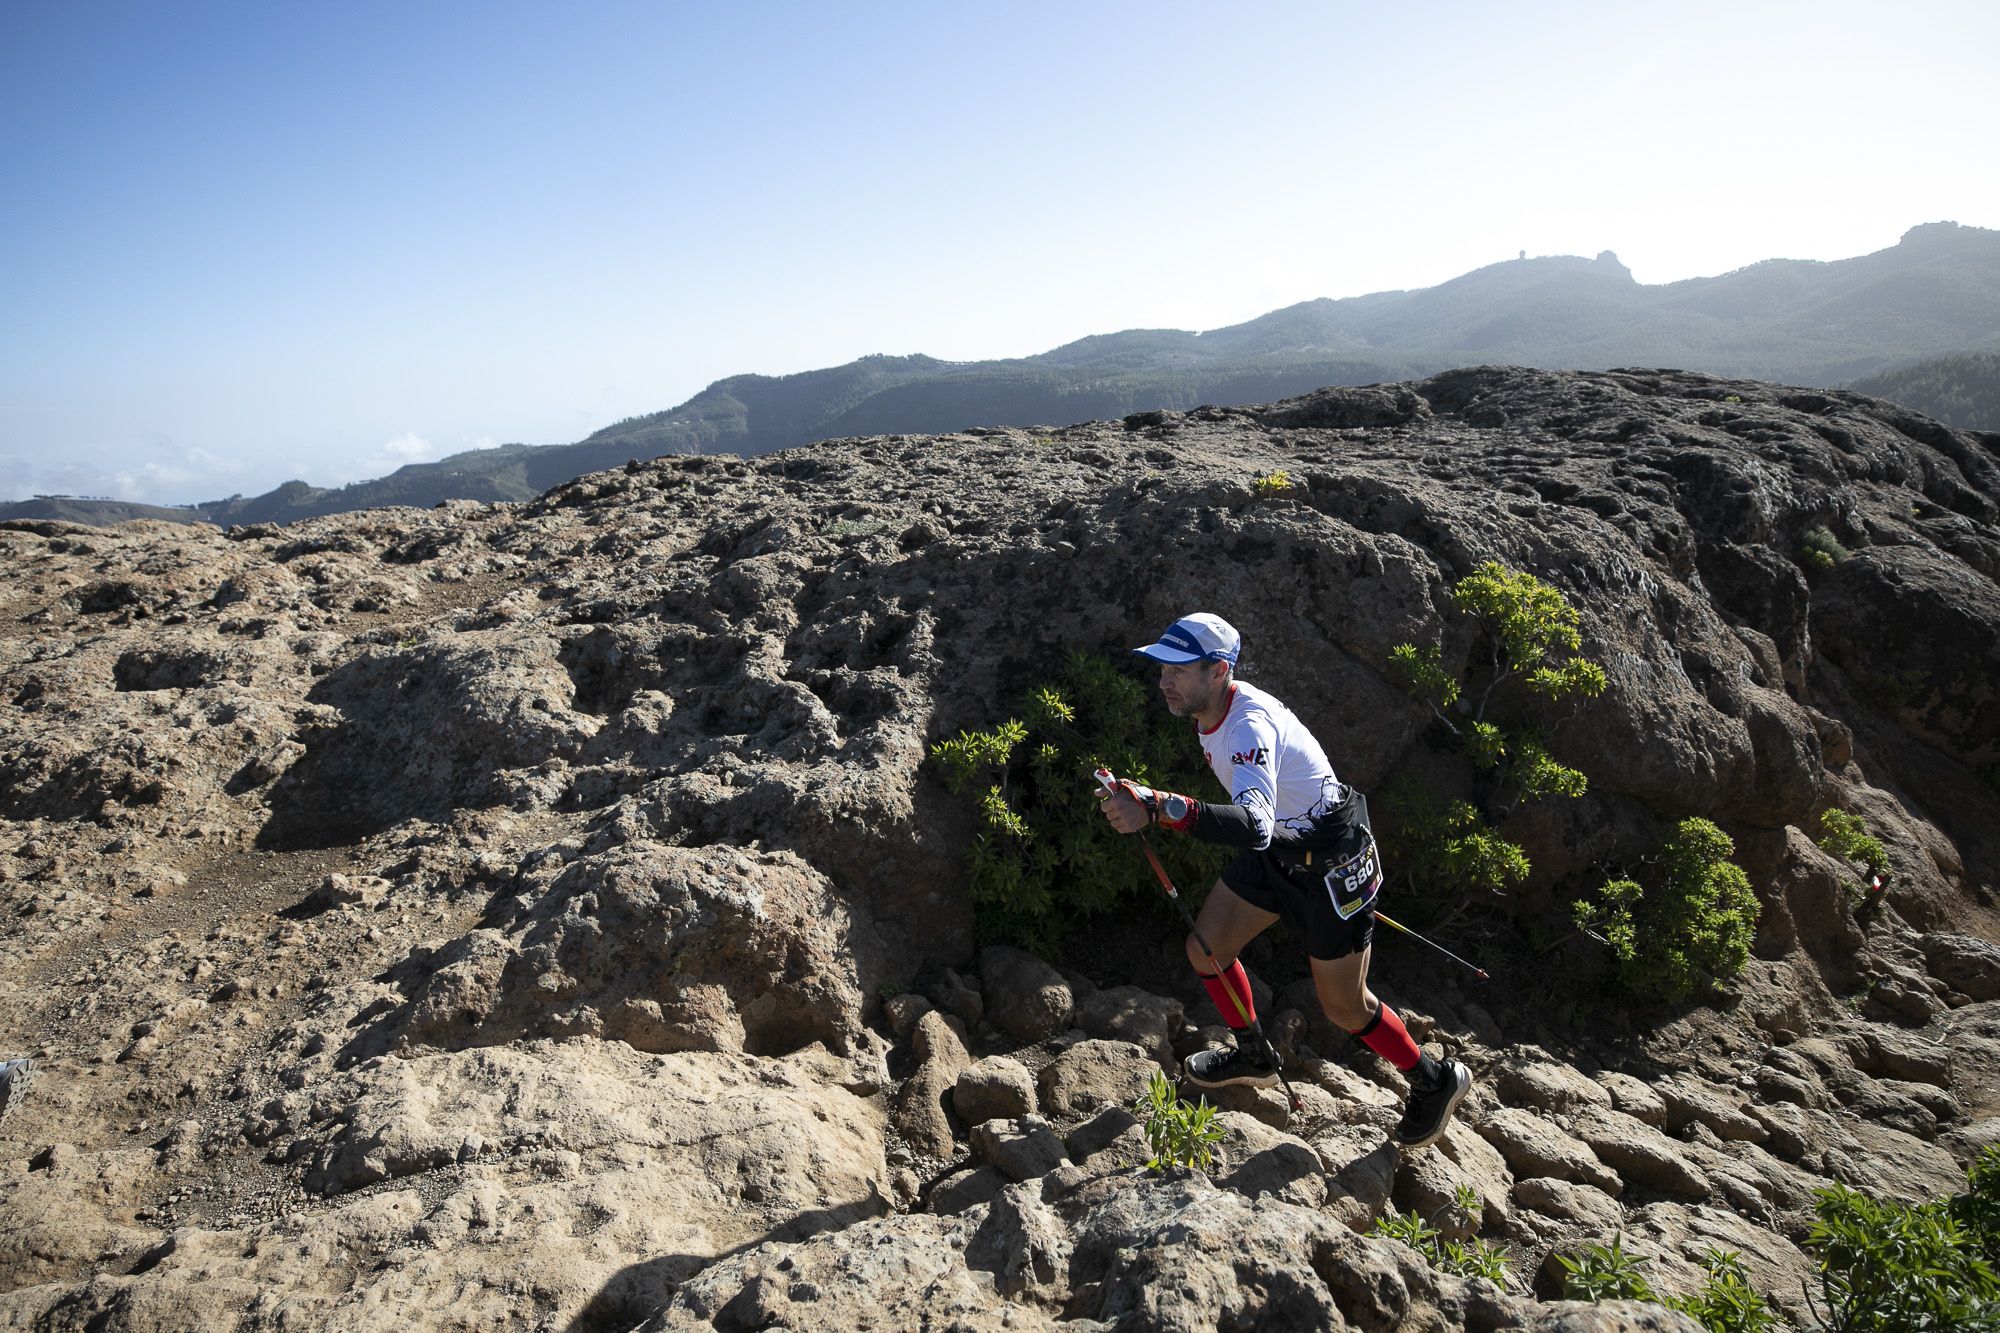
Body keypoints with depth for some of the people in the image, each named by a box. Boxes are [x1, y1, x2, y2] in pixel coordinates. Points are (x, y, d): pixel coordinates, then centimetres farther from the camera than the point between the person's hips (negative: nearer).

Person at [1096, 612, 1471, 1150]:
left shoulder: (1250, 725, -35)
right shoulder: (1210, 711, -5)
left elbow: (1254, 826, -52)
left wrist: (1158, 808, -61)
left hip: (1331, 862, -8)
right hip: (1275, 848, 9)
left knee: (1343, 1006, 4)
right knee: (1205, 950, 8)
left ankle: (1436, 1081, 31)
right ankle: (1252, 1057, 34)